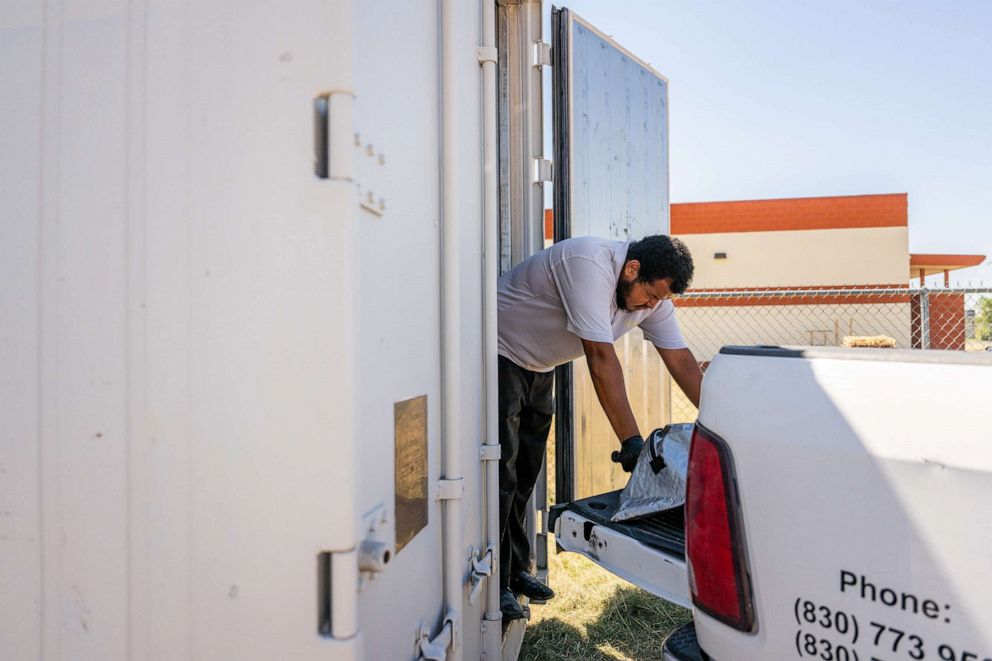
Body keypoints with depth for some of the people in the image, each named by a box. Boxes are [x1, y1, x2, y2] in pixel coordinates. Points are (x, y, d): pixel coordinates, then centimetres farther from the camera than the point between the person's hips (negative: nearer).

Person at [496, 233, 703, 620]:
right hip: (501, 355, -8)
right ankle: (495, 583, 5)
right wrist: (631, 441, -34)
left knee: (525, 476, 12)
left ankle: (516, 569, 25)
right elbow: (601, 359, -36)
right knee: (501, 473, -7)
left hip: (538, 368, 8)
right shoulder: (589, 264, -31)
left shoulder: (653, 295, -5)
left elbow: (681, 361, -3)